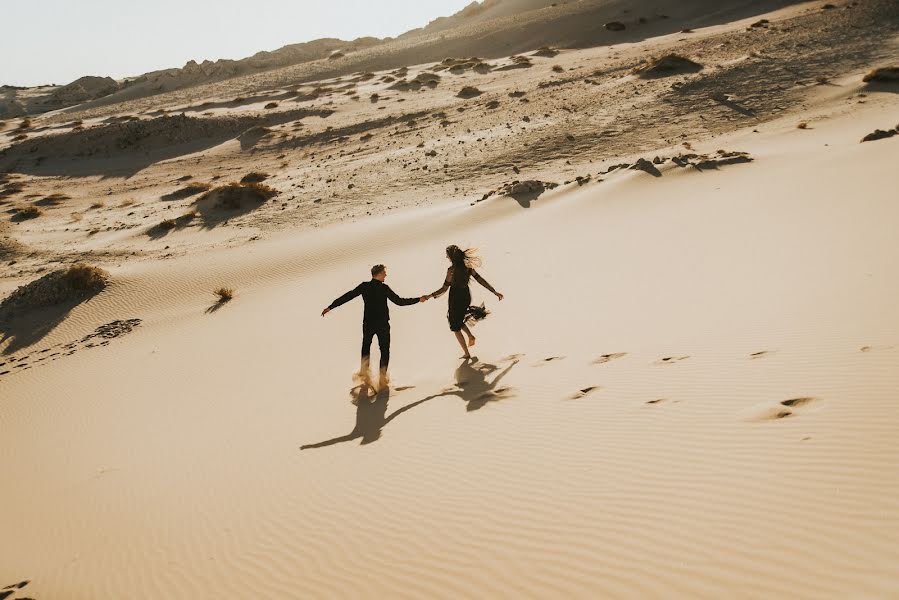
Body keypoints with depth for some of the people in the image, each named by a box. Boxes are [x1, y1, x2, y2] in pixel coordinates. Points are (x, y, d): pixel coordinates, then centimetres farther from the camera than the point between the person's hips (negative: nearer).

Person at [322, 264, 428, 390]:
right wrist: (419, 300, -1)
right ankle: (382, 376, 0)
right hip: (382, 324, -2)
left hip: (368, 324, 2)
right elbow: (399, 301, -10)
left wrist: (330, 307, 4)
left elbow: (346, 297, -2)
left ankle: (364, 371, 4)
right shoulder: (384, 288, -10)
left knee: (366, 347, 19)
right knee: (385, 350, 9)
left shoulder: (364, 286, -3)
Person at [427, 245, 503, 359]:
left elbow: (444, 289, -22)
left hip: (456, 299, -7)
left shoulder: (452, 270, -23)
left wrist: (429, 296, -16)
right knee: (458, 320, 34)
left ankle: (466, 353, 15)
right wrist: (495, 292, 1)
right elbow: (480, 279, -3)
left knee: (455, 327, 12)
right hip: (466, 297, 7)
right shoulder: (467, 266, -5)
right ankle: (470, 336, 20)